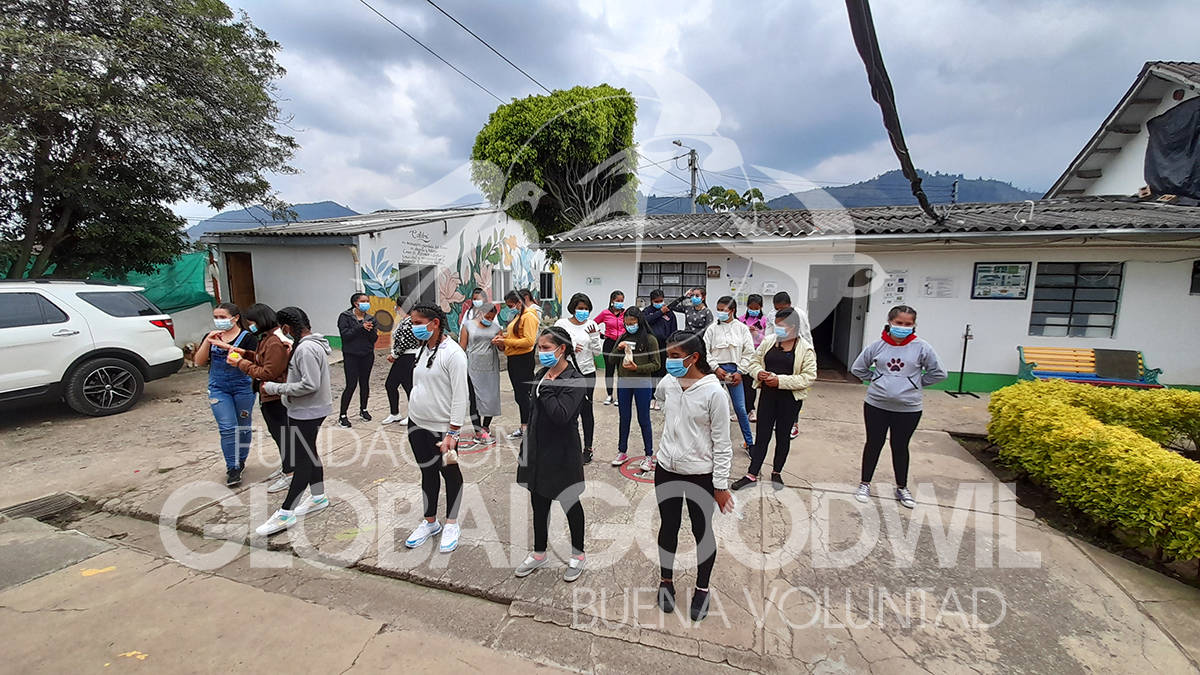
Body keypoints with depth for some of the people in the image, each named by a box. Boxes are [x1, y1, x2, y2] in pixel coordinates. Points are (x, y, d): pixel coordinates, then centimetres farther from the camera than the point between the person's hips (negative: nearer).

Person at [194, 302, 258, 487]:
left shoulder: (247, 337, -6)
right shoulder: (211, 337, 8)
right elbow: (199, 362, 2)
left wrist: (227, 347, -25)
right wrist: (207, 342, -11)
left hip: (243, 387, -2)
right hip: (218, 388, 2)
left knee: (243, 427, 9)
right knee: (227, 428, -6)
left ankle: (240, 461, 29)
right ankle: (232, 468, 2)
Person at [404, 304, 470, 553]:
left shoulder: (452, 352, -18)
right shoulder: (422, 349, 7)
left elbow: (460, 395, -19)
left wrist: (452, 432, -20)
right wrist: (413, 414, 16)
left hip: (442, 427, -7)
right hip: (417, 424, 7)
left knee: (449, 472, 10)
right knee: (427, 472, 18)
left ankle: (451, 524, 27)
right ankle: (430, 522, 34)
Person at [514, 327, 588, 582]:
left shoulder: (575, 380, -19)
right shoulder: (543, 375, 5)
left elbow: (561, 415, -31)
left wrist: (545, 388, -25)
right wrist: (527, 446, 16)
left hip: (562, 453, -7)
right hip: (539, 451, 7)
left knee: (570, 503, 11)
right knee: (538, 503, 18)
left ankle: (578, 555, 32)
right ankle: (539, 553, 38)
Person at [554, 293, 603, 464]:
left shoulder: (592, 325, 4)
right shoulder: (562, 323, -1)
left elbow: (598, 352, 3)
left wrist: (594, 335, -12)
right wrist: (569, 349, -19)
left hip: (587, 374, 1)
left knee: (586, 410, 7)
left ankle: (588, 448, 20)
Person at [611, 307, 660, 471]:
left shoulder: (650, 339, -8)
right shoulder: (623, 338, 5)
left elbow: (656, 364, -8)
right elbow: (612, 361, 7)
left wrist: (637, 368, -20)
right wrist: (618, 349, -11)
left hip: (642, 384, -4)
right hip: (623, 383, 4)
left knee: (643, 420, 6)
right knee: (624, 419, 15)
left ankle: (649, 456, 21)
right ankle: (622, 452, 29)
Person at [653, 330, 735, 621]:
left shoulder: (714, 393, -19)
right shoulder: (667, 383, -6)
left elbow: (722, 443, -13)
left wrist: (721, 485, -11)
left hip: (700, 474, -4)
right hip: (666, 470, 4)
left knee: (701, 531, 14)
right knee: (668, 527, 18)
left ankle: (702, 588, 37)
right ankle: (666, 581, 40)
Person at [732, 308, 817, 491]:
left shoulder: (805, 349, -9)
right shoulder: (768, 341, 1)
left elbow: (809, 377, -13)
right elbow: (754, 361, 10)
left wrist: (781, 380, -21)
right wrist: (759, 373, -13)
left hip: (790, 398, -2)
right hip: (767, 395, 2)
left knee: (783, 435, 14)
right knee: (762, 435, 6)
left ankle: (777, 472, 33)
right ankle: (752, 475, 15)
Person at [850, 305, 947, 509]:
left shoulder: (922, 347, -7)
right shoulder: (877, 346, -4)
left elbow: (938, 373, 2)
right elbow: (857, 368, 8)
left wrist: (915, 384, 2)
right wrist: (875, 379, 2)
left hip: (909, 408, 0)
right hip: (876, 405, 0)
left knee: (901, 447, 14)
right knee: (873, 444, 11)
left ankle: (902, 488, 33)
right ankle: (865, 484, 26)